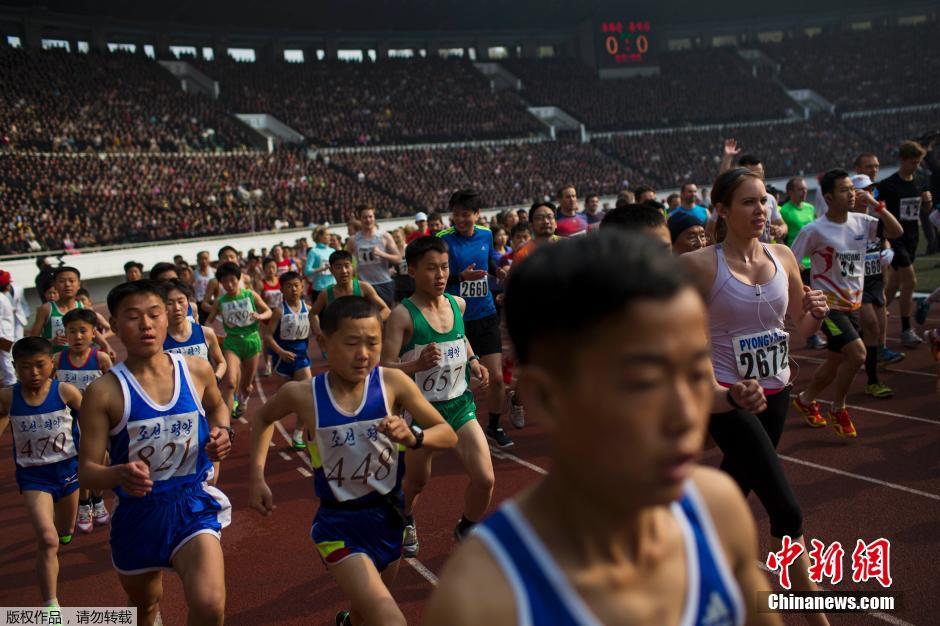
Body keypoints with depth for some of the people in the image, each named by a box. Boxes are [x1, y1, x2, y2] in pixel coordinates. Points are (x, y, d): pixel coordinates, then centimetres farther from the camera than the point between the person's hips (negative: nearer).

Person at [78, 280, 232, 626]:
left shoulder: (197, 370, -6)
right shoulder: (104, 391, -15)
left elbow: (216, 406, 17)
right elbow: (86, 470, -14)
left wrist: (223, 431, -4)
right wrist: (120, 474, -35)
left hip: (194, 504, 0)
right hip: (138, 511, 0)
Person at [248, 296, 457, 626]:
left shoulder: (393, 383, -14)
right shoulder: (302, 394, -15)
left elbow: (448, 435, -8)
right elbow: (263, 418, 8)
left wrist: (413, 436, -27)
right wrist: (256, 478, 1)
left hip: (389, 516, 3)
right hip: (339, 525, -3)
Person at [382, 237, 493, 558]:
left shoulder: (458, 303, 0)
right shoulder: (403, 315, -18)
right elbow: (385, 368, -22)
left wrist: (473, 361, 7)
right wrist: (418, 364, -37)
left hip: (460, 404, 4)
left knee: (484, 479, -4)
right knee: (416, 481, 15)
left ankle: (467, 529, 26)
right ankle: (405, 521, 50)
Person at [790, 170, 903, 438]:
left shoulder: (860, 222, 1)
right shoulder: (814, 230, -16)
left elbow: (896, 232, 1)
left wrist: (877, 205, -9)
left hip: (852, 304, 7)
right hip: (828, 305, -7)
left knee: (837, 360, 15)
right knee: (857, 353, -19)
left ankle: (805, 400, 36)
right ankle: (838, 409, 1)